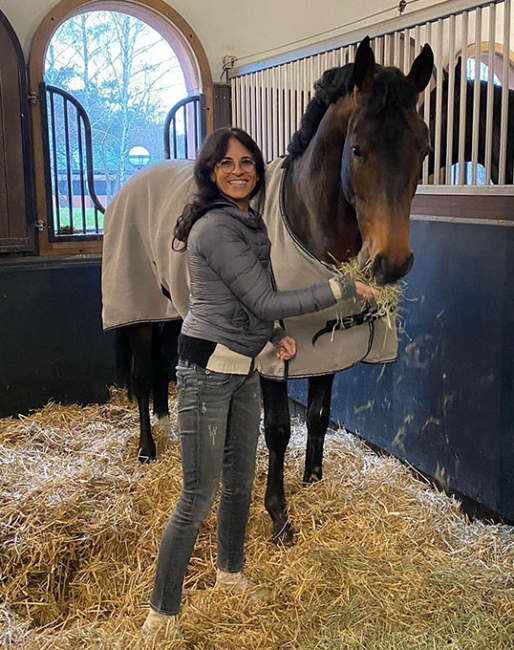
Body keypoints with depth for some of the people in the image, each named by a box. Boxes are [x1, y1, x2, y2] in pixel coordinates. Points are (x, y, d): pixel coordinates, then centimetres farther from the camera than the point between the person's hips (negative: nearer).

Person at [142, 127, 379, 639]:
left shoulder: (248, 221, 11)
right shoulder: (215, 227, -19)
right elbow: (266, 302, -21)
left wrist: (276, 335, 7)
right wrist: (345, 287, -19)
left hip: (244, 368, 9)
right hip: (208, 369, -9)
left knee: (240, 481, 20)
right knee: (199, 496, -4)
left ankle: (230, 573, 41)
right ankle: (161, 614, 11)